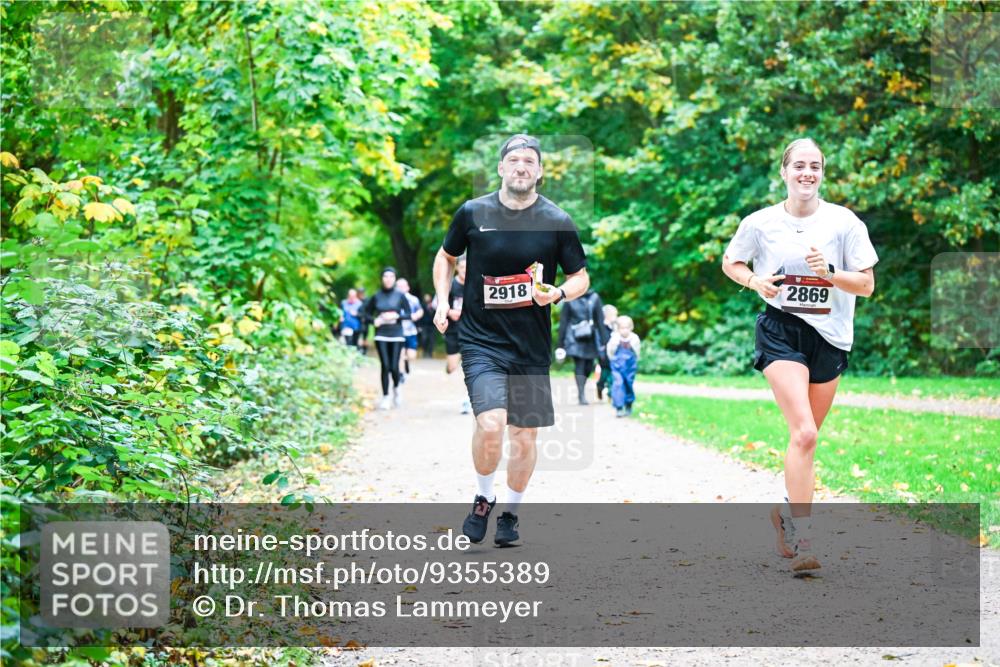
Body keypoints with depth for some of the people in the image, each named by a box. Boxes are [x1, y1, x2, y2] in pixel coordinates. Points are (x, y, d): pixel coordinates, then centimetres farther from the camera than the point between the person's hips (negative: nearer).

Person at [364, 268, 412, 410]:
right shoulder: (376, 296, 5)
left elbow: (408, 314, 1)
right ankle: (385, 397, 5)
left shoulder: (400, 295, 0)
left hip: (396, 335, -1)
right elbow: (367, 313, 14)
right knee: (385, 366, -5)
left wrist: (396, 316, -15)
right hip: (381, 335, 1)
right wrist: (374, 321, -4)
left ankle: (396, 388, 26)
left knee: (394, 367, -5)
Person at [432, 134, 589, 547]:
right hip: (480, 339, -1)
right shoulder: (472, 213, 0)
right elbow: (446, 256, 17)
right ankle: (483, 499, 7)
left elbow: (581, 277, 7)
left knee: (525, 435, 7)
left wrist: (559, 293, -14)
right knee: (491, 424, -19)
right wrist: (443, 302, 4)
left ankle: (510, 513, 28)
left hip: (532, 346, 2)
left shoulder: (557, 222, -2)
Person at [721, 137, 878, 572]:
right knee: (803, 433, -19)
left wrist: (829, 272, -17)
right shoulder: (760, 223, -1)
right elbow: (729, 262, 15)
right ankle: (801, 536, -17)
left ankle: (787, 513, 34)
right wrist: (753, 281, -6)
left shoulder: (844, 222, -1)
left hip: (830, 337, 3)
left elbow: (866, 284, 1)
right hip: (780, 331, -2)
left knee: (806, 436, 11)